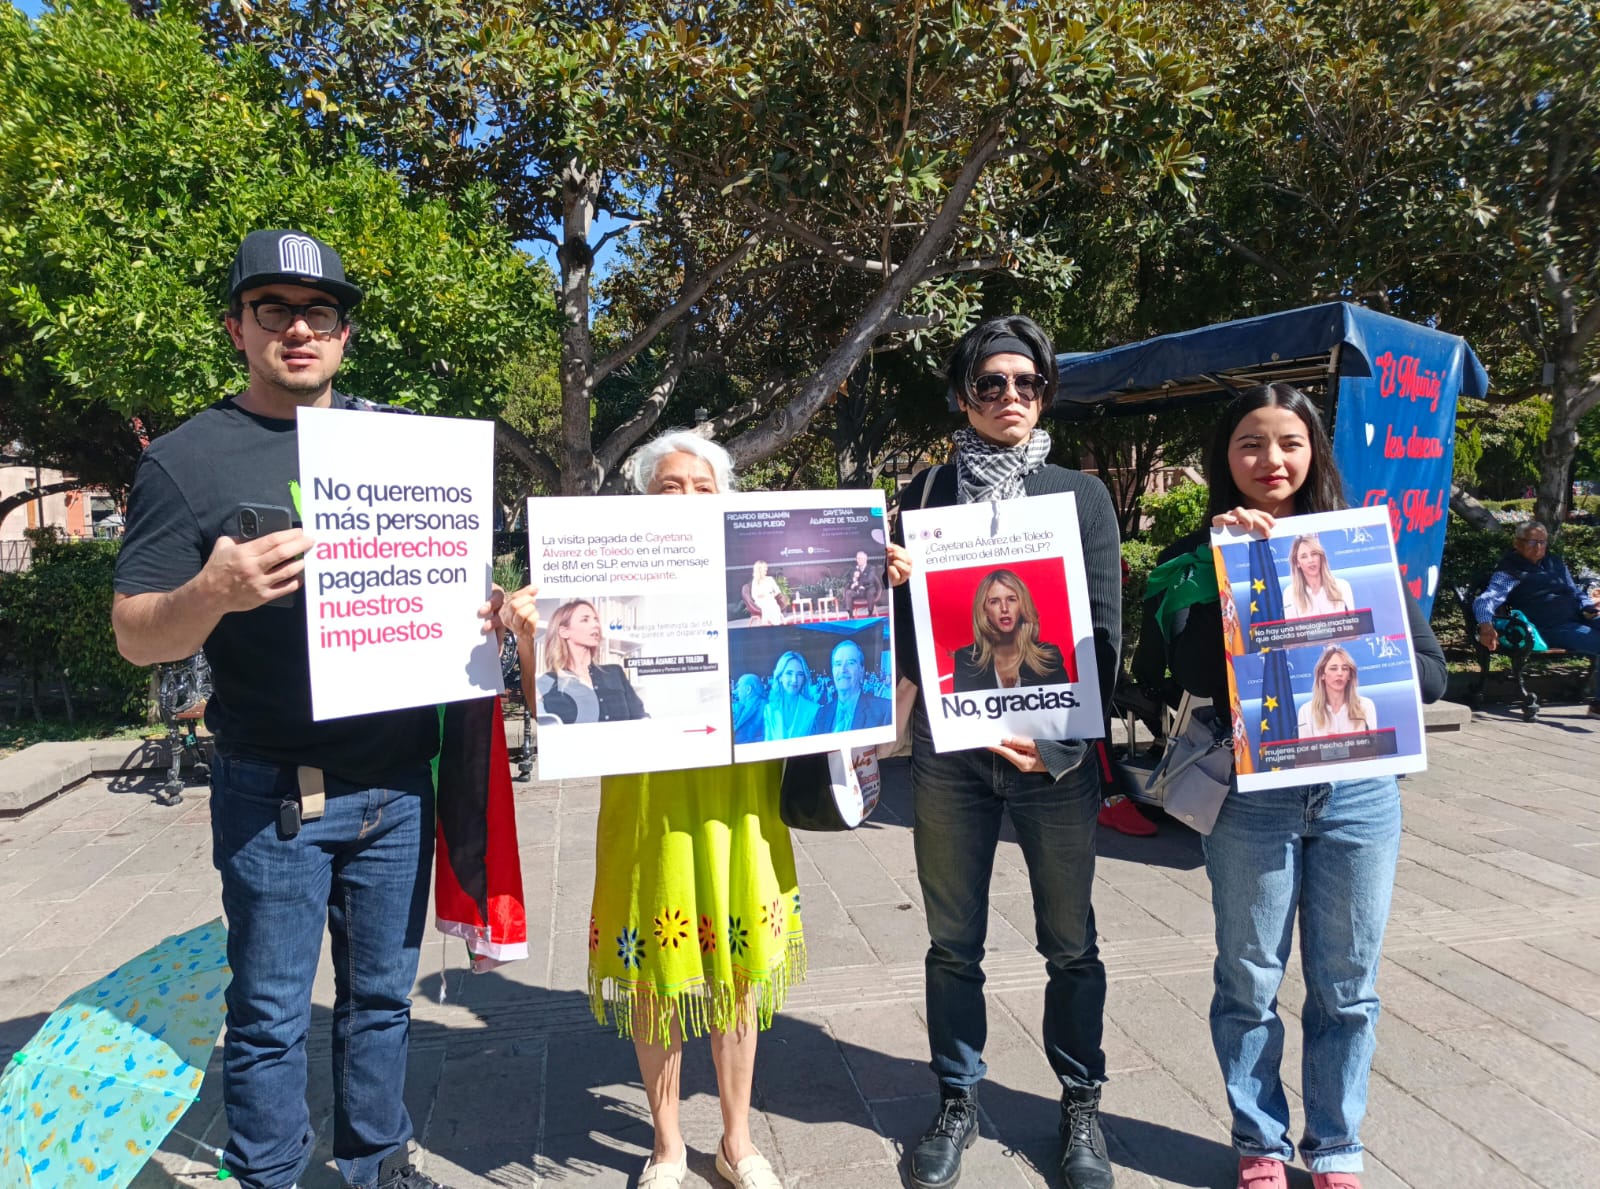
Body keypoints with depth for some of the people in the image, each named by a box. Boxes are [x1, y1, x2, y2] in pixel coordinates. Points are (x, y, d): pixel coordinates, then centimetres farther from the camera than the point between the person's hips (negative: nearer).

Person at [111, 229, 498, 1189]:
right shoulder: (189, 458, -4)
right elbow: (135, 637, -6)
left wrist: (481, 607, -5)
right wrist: (213, 594, -27)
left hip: (399, 781, 4)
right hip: (274, 795, -3)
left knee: (383, 997, 17)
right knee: (271, 1015, 8)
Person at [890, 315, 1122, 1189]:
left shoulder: (1081, 494, 6)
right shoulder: (928, 491, 6)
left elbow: (1104, 627, 1)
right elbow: (904, 621, 4)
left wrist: (1062, 738, -10)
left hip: (1057, 750, 0)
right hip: (949, 747, 0)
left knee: (1070, 943, 10)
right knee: (953, 942, 11)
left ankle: (1079, 1104, 30)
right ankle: (957, 1101, 29)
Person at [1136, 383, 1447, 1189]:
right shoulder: (1197, 555, 0)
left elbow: (1429, 670, 2)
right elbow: (1187, 670, -15)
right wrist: (1218, 560, -19)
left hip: (1357, 791, 2)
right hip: (1251, 796, -1)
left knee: (1346, 987, 13)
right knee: (1248, 984, 10)